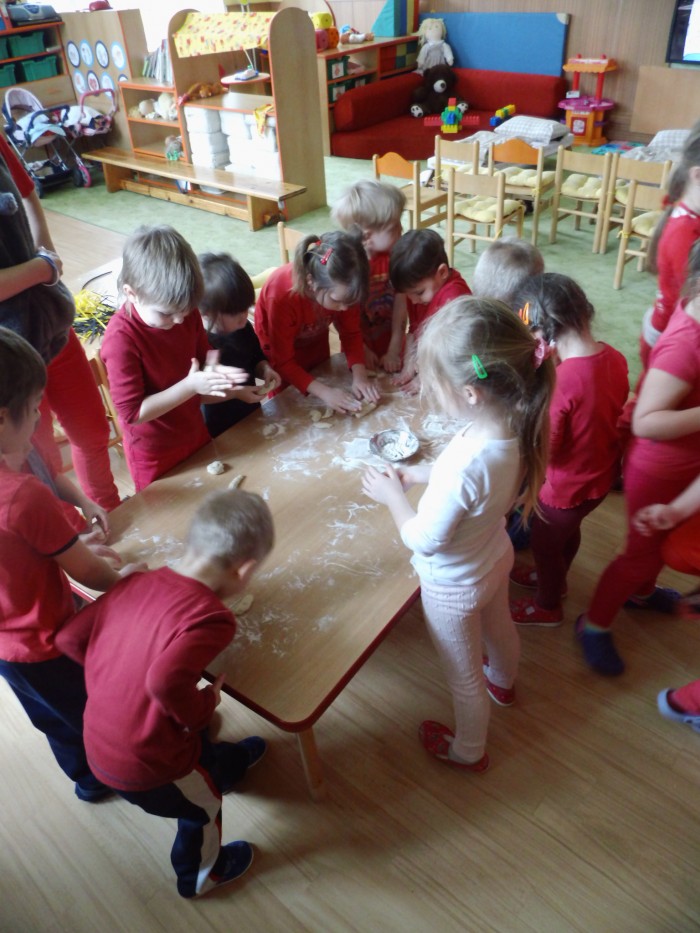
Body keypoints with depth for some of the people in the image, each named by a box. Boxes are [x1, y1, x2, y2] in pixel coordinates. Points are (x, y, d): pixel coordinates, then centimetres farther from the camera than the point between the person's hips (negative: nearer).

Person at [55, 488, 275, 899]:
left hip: (99, 743, 6)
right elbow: (166, 682, -42)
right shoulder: (211, 617, -28)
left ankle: (228, 760, 65)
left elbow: (71, 638, -2)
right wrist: (203, 708, -21)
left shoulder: (138, 582, -8)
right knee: (204, 803, 27)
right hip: (144, 767, -6)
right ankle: (201, 875, 54)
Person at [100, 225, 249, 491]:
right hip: (154, 454, -5)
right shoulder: (121, 338, -29)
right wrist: (190, 385, -34)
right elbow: (132, 413, -27)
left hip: (195, 434, 6)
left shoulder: (185, 315, -11)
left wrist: (212, 372, -19)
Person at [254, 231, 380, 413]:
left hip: (315, 344, 4)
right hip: (280, 352, -4)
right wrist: (324, 392, -44)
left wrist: (359, 375, -34)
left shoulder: (341, 288, -31)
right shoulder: (281, 295, -41)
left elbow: (351, 333, -18)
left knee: (322, 411, 22)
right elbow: (283, 362, -34)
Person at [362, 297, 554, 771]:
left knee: (463, 674, 21)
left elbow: (424, 540, -29)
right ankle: (504, 682, 70)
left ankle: (469, 750, 50)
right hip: (496, 556, 7)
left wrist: (392, 495, -14)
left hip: (455, 586, -7)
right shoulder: (515, 427, -21)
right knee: (499, 626, 36)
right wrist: (418, 473, -7)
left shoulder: (462, 465, -43)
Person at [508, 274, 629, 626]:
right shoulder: (614, 357, -13)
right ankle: (554, 578, 60)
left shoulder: (559, 384, -37)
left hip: (567, 488, -7)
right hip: (603, 474, 7)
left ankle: (547, 606, 47)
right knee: (568, 530, 32)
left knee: (544, 542, 21)